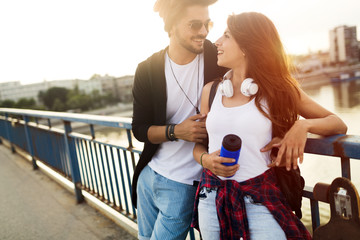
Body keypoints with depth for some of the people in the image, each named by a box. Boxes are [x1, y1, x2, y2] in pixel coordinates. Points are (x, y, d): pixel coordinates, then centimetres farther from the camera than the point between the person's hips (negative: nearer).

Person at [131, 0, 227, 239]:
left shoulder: (217, 58, -11)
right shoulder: (148, 70, -7)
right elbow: (139, 129, -3)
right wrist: (176, 131, -22)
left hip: (184, 184, -3)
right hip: (148, 174, 4)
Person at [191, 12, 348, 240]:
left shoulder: (278, 89, -2)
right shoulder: (211, 91, 3)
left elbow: (338, 124, 3)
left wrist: (303, 125, -17)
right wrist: (204, 159, -10)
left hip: (260, 198, -2)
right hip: (212, 197, 3)